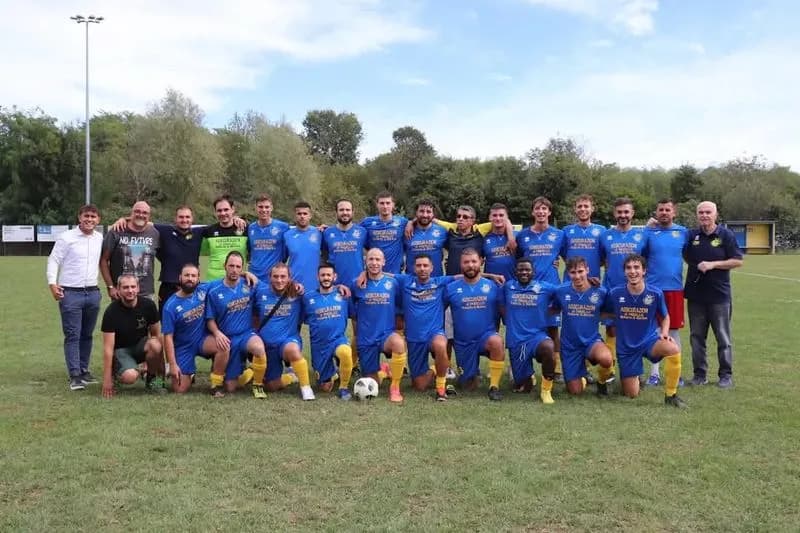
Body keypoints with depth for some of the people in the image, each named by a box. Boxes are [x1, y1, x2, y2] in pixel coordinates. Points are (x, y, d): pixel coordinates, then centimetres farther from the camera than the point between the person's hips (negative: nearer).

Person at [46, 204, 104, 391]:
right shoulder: (66, 238, -4)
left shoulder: (100, 238, 8)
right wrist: (52, 283, -16)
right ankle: (75, 375, -3)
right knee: (73, 335, -4)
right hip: (70, 293, -4)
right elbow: (53, 261, -5)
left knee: (87, 335, 11)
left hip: (93, 292, 5)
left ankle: (84, 370, 21)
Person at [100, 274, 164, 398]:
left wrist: (162, 365, -7)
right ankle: (116, 370, 6)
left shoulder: (148, 305, -10)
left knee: (155, 344, -33)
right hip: (121, 350, -2)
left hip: (141, 345, 3)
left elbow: (157, 335, -2)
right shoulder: (111, 312, -18)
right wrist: (107, 379, -19)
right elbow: (108, 347, -17)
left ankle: (152, 380, -7)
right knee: (130, 377, -33)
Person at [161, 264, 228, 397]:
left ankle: (216, 385, -13)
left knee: (223, 346, -32)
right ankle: (189, 375, 30)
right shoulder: (170, 306, -14)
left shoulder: (203, 290, -7)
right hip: (183, 347, -1)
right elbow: (168, 337, -12)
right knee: (180, 390, -7)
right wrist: (172, 364, -15)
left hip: (203, 339, 2)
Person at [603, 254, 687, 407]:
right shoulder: (615, 293, -10)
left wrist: (664, 333, -10)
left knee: (673, 349, -35)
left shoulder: (655, 293, -10)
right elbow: (606, 313, 8)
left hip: (650, 340, 0)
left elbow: (665, 316, 6)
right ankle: (633, 377, 40)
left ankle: (670, 395, -16)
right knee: (631, 394, 1)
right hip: (626, 347, 0)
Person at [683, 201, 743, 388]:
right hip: (695, 294, 3)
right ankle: (700, 374, 18)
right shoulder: (691, 235, 5)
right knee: (696, 337, 8)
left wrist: (713, 264, -13)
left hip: (719, 295, -3)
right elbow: (685, 258, 18)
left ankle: (726, 375, 12)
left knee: (723, 337, 3)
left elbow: (737, 261, -5)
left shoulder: (726, 235, -3)